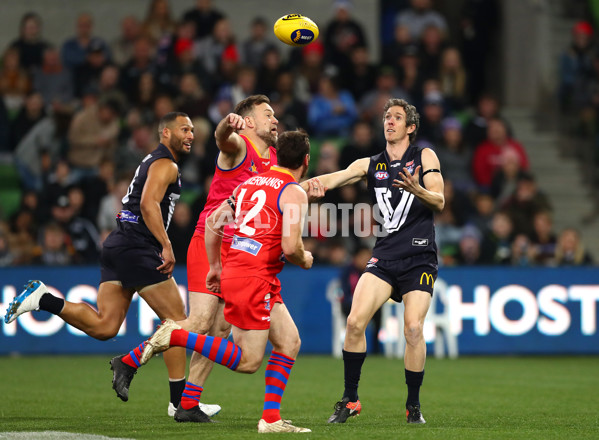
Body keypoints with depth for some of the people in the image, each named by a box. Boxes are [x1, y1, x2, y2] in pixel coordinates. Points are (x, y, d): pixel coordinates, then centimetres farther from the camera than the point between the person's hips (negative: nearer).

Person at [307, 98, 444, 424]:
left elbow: (439, 202, -5)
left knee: (413, 329, -15)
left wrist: (418, 191, -27)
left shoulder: (424, 157, 5)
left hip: (420, 258, -2)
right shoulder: (370, 165, 12)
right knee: (355, 321, -14)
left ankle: (413, 405, 2)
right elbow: (331, 180, 0)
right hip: (384, 257, 3)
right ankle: (350, 400, -1)